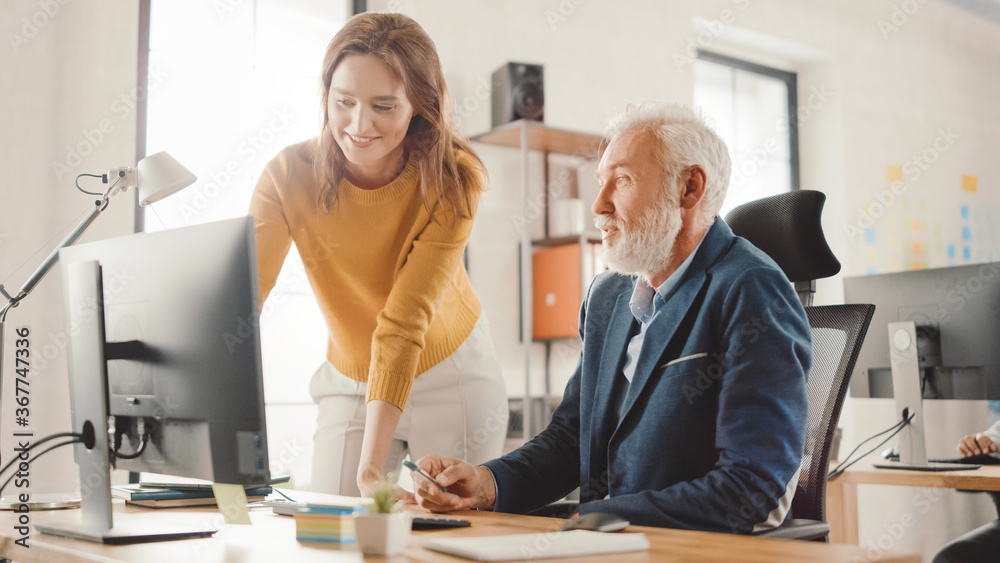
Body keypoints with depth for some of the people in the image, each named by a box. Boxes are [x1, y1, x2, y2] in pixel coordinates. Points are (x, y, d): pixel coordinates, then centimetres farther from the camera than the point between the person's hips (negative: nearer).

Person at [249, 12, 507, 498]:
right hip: (349, 384, 2)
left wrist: (371, 469, -36)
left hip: (451, 379, -1)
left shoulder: (453, 180, -24)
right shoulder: (289, 175, -19)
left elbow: (403, 325, -30)